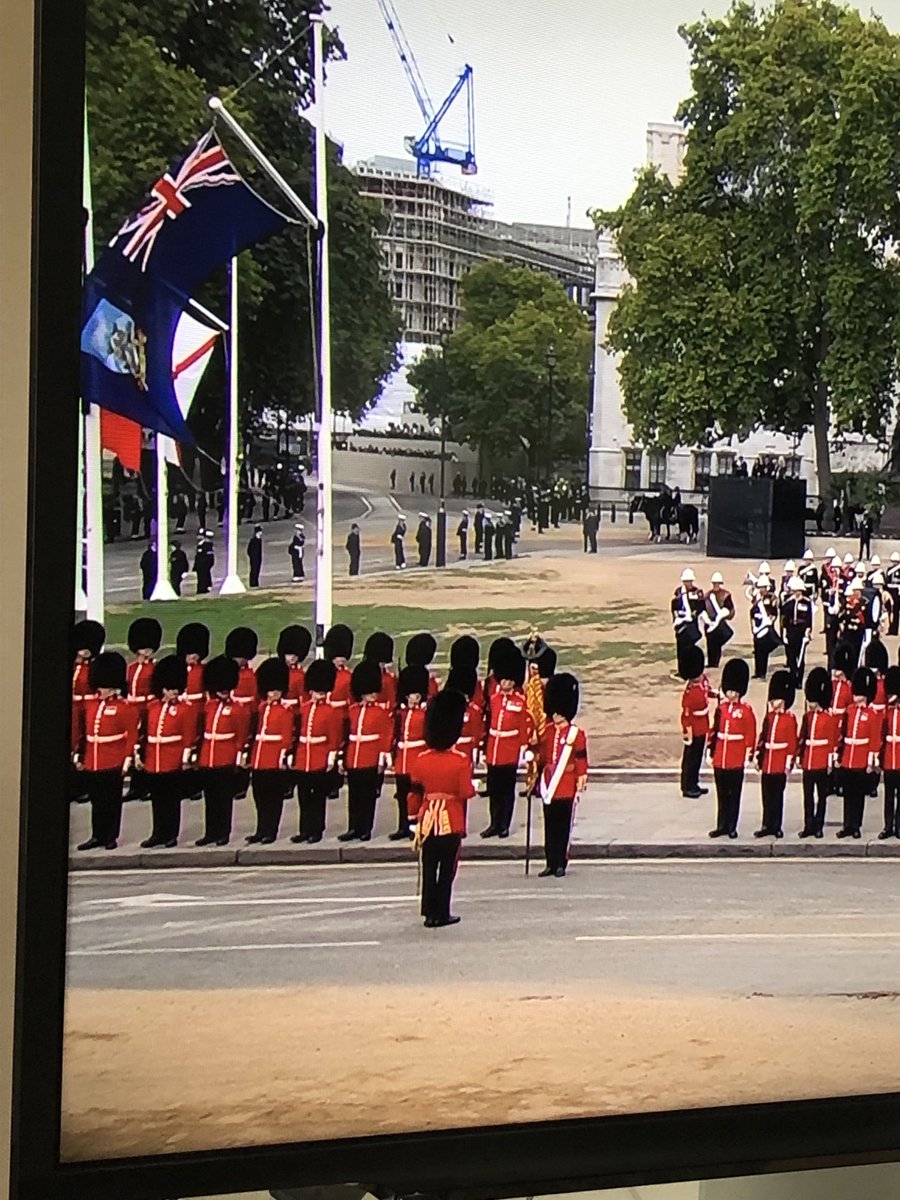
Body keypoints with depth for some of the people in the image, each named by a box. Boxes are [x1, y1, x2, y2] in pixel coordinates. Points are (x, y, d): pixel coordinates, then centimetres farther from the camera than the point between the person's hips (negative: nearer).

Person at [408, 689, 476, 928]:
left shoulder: (421, 760, -1)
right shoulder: (460, 761, -12)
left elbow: (414, 794, 3)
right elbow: (466, 794, -14)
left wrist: (414, 823, 11)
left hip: (428, 821, 3)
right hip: (452, 823, -3)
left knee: (429, 870, 10)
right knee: (447, 870, 5)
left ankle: (430, 913, 12)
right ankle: (441, 914, 6)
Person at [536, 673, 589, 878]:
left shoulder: (576, 735, -5)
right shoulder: (547, 731, 9)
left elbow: (581, 761, -5)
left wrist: (581, 785, -8)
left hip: (566, 788, -4)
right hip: (549, 786, 4)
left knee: (563, 827, 1)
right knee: (550, 826, 7)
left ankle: (561, 864, 8)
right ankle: (551, 863, 13)